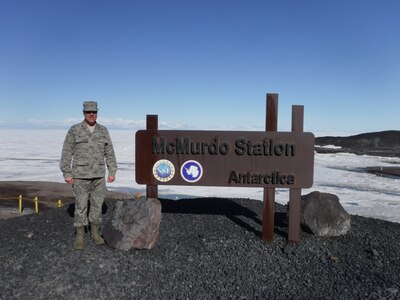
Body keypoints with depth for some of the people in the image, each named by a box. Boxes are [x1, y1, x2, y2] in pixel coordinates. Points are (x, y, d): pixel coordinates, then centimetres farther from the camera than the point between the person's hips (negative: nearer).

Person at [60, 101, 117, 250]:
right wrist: (67, 174, -9)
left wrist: (112, 172, 4)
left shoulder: (103, 131, 5)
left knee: (97, 204, 10)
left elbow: (109, 153, 8)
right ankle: (79, 236, 16)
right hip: (80, 176, -3)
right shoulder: (74, 130, -5)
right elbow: (67, 153, -4)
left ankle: (95, 232, 25)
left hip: (99, 176, 3)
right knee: (81, 206, 3)